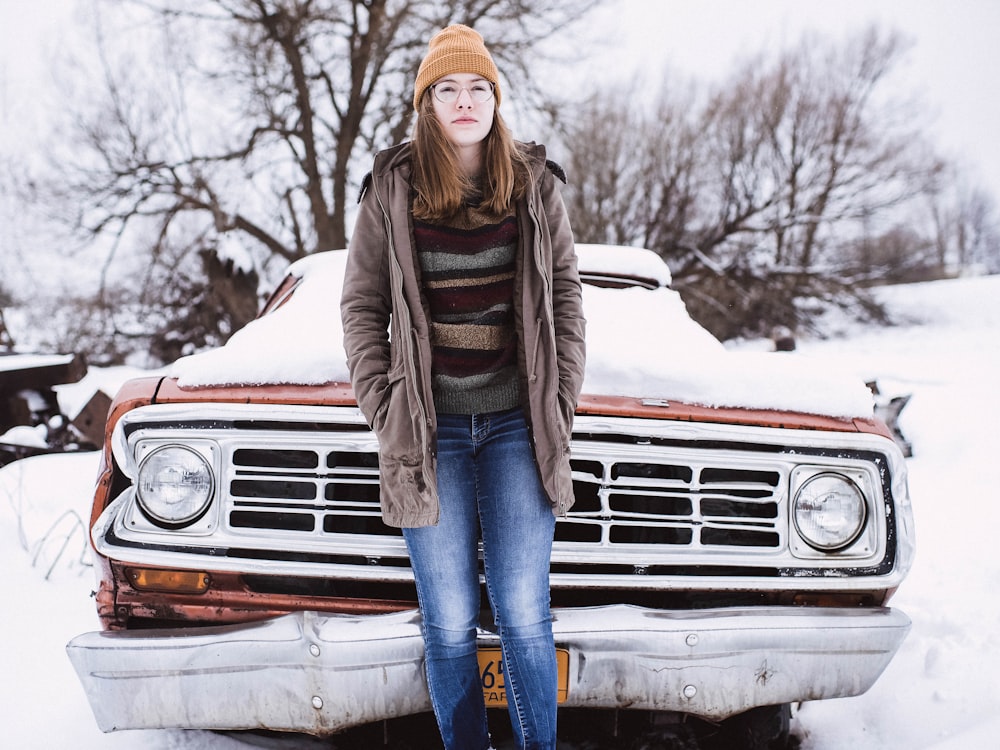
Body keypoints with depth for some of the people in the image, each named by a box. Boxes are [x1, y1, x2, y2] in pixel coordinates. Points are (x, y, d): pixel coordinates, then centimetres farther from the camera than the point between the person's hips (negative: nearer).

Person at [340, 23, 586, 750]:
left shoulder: (536, 185, 5)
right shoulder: (390, 192, 3)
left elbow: (566, 298, 9)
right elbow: (362, 304, 7)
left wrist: (562, 403, 2)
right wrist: (384, 407, -2)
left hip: (517, 424, 0)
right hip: (429, 431, 0)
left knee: (524, 617, 0)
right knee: (450, 624, 4)